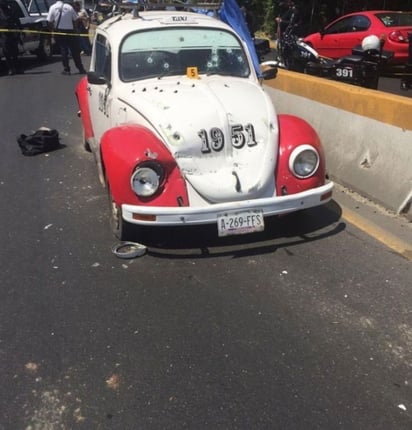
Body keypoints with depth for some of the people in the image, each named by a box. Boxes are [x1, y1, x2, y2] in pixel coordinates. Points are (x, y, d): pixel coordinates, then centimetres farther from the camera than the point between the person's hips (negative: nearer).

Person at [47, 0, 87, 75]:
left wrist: (53, 29, 6)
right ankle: (81, 69, 11)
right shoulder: (69, 7, 0)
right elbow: (76, 19, -1)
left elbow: (49, 21, -9)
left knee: (63, 51, 5)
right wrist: (73, 26, 11)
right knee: (75, 51, 9)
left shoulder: (53, 7, -4)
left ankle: (66, 70, 2)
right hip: (70, 31, 1)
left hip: (59, 31, -1)